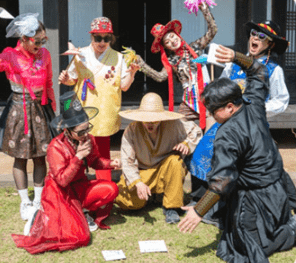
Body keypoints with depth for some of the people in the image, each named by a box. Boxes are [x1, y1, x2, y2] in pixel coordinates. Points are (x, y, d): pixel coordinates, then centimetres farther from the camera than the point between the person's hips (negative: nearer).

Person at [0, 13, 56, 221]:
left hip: (40, 109, 3)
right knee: (21, 157, 4)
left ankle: (39, 200, 20)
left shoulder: (44, 55, 5)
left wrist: (53, 109, 14)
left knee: (40, 156, 6)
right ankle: (25, 203, 17)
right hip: (19, 109, -3)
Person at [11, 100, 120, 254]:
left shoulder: (88, 140, -4)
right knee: (81, 237, -19)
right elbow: (62, 180, -26)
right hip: (60, 193, -6)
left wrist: (111, 164, -6)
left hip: (79, 188, 7)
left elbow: (95, 161, 14)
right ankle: (42, 218, 4)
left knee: (112, 189, -17)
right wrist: (78, 156, -32)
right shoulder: (56, 147, -23)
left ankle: (83, 212, 4)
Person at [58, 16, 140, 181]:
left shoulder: (118, 58, 2)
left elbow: (124, 86, 2)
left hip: (105, 114, -1)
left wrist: (131, 73, -16)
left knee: (103, 151, 2)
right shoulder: (81, 55, 3)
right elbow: (73, 79, 13)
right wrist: (66, 80, -9)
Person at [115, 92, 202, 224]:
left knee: (174, 160, -34)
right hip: (142, 174, 0)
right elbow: (127, 162, -17)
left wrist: (187, 144, -18)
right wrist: (138, 183, -33)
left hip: (167, 173, 0)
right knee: (131, 202, -23)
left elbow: (195, 131, 3)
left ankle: (171, 207, -17)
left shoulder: (173, 125, -16)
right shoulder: (131, 130, -17)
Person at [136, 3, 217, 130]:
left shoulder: (194, 47, 6)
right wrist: (140, 63, -2)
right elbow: (160, 77, 0)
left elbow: (212, 31, 0)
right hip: (189, 99, 2)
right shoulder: (171, 61, 11)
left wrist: (204, 9, -7)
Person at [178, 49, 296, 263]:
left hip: (255, 198, -8)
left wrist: (198, 212, -20)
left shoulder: (227, 135, -27)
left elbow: (222, 181, -27)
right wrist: (236, 57, 1)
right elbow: (259, 72, 12)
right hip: (278, 188, 9)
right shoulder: (253, 106, -6)